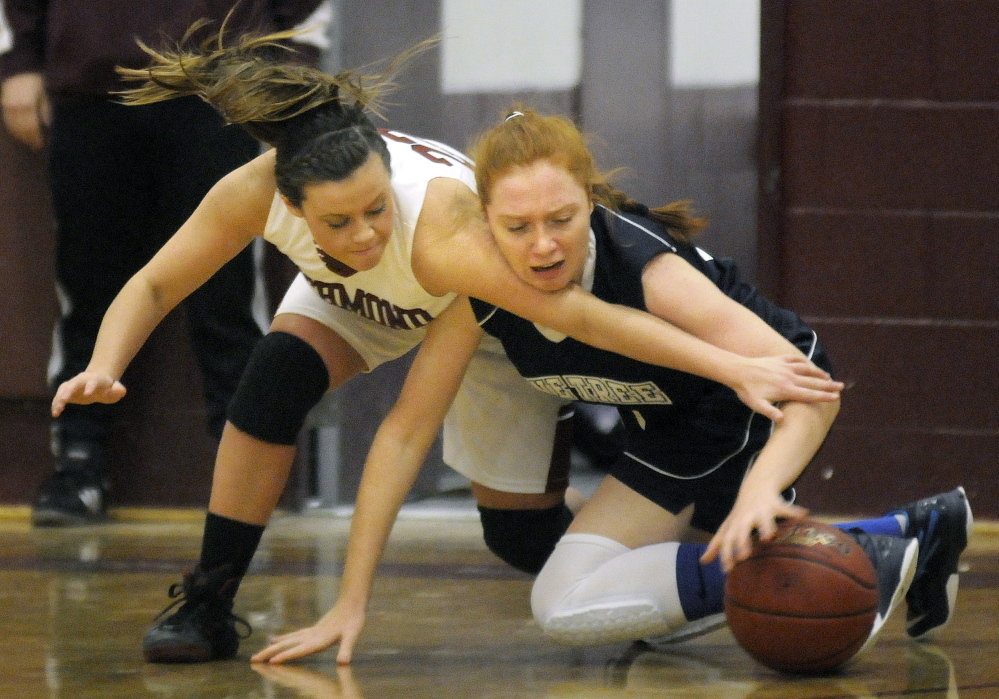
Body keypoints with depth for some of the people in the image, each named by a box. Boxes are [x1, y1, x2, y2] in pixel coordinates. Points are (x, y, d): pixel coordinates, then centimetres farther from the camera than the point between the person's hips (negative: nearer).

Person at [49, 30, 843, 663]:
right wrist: (104, 368, -39)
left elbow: (578, 312, -51)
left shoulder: (439, 228, -47)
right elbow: (154, 286, -21)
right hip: (354, 306, 3)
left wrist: (737, 368, -56)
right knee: (276, 377, -28)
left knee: (523, 535, 0)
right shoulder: (255, 193, -36)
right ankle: (207, 604, -14)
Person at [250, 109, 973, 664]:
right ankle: (910, 534, 24)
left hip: (766, 413, -6)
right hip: (670, 427, 7)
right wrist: (350, 605, -16)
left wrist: (759, 488, -60)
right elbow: (405, 433, -14)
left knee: (570, 606, -17)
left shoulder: (649, 269, -36)